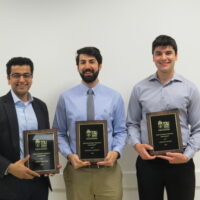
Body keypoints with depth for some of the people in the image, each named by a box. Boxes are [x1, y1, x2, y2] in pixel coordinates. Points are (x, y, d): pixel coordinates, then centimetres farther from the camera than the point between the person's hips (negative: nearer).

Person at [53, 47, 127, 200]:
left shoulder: (114, 97, 3)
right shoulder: (66, 98, 1)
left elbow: (121, 131, 5)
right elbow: (59, 133, 4)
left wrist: (116, 152, -12)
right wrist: (69, 155, -12)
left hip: (108, 169, 1)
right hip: (77, 170, 0)